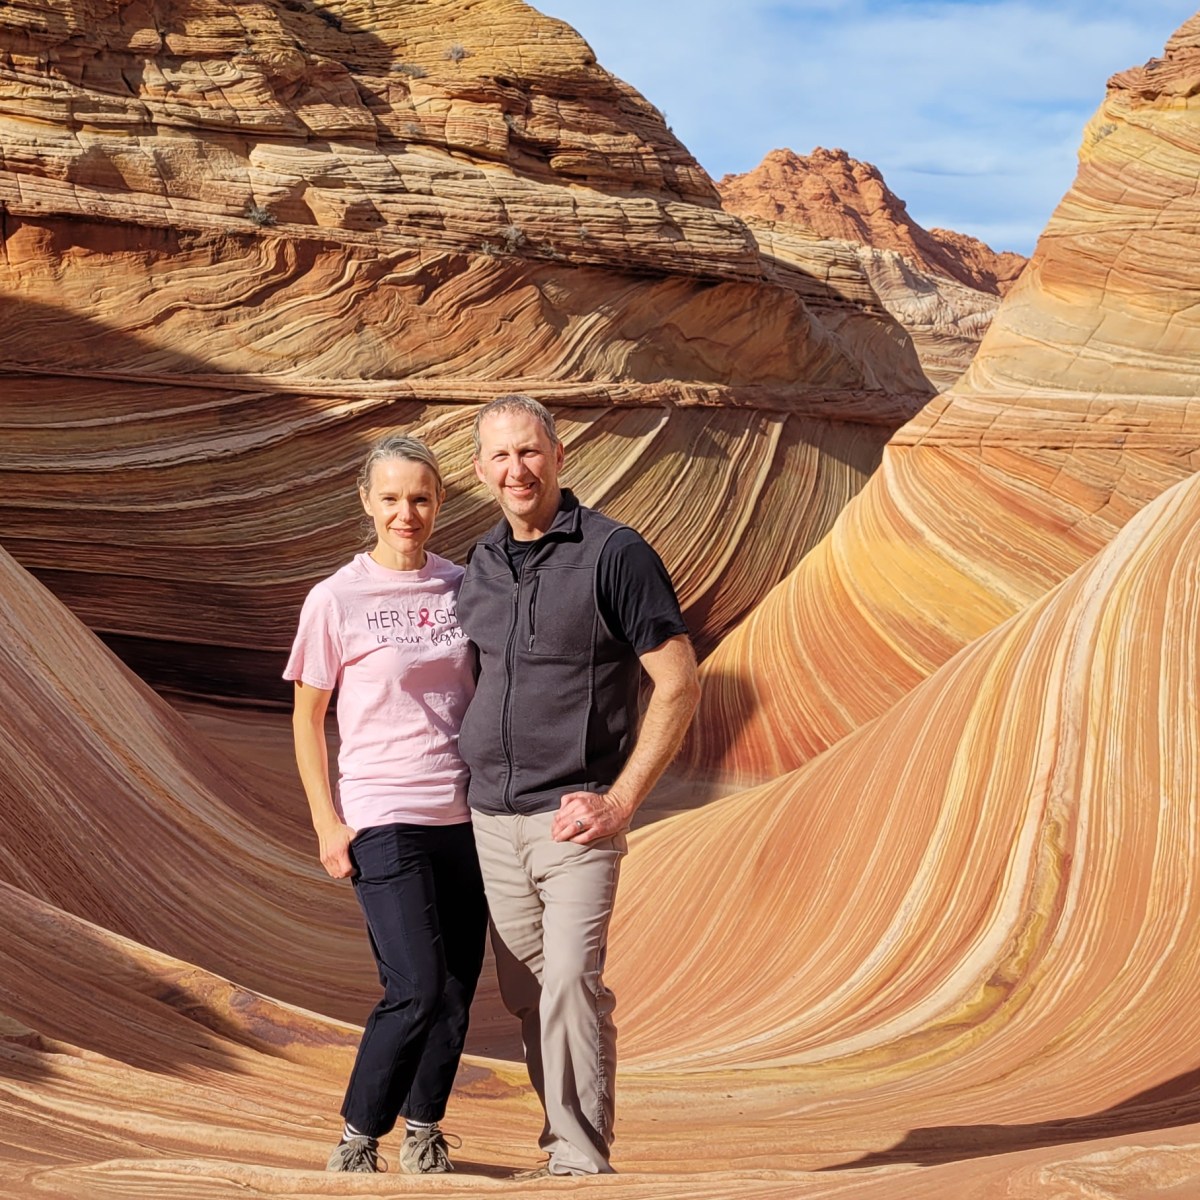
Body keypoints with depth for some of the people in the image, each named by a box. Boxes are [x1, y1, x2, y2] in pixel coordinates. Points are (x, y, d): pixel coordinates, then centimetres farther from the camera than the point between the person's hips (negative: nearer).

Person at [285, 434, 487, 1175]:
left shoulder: (462, 586, 6)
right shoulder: (336, 600, -4)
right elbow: (307, 718, 1)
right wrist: (327, 824, -4)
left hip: (465, 814, 4)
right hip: (384, 817, -4)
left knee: (458, 990, 6)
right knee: (417, 990, -11)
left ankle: (423, 1133, 23)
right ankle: (357, 1141, 6)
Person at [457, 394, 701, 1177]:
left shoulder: (614, 554, -7)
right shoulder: (480, 566, 11)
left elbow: (680, 685, -8)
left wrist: (619, 802, -13)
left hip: (575, 817, -6)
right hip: (490, 818, 6)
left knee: (570, 982, -15)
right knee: (526, 997, 9)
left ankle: (582, 1159, -7)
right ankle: (567, 1141, 21)